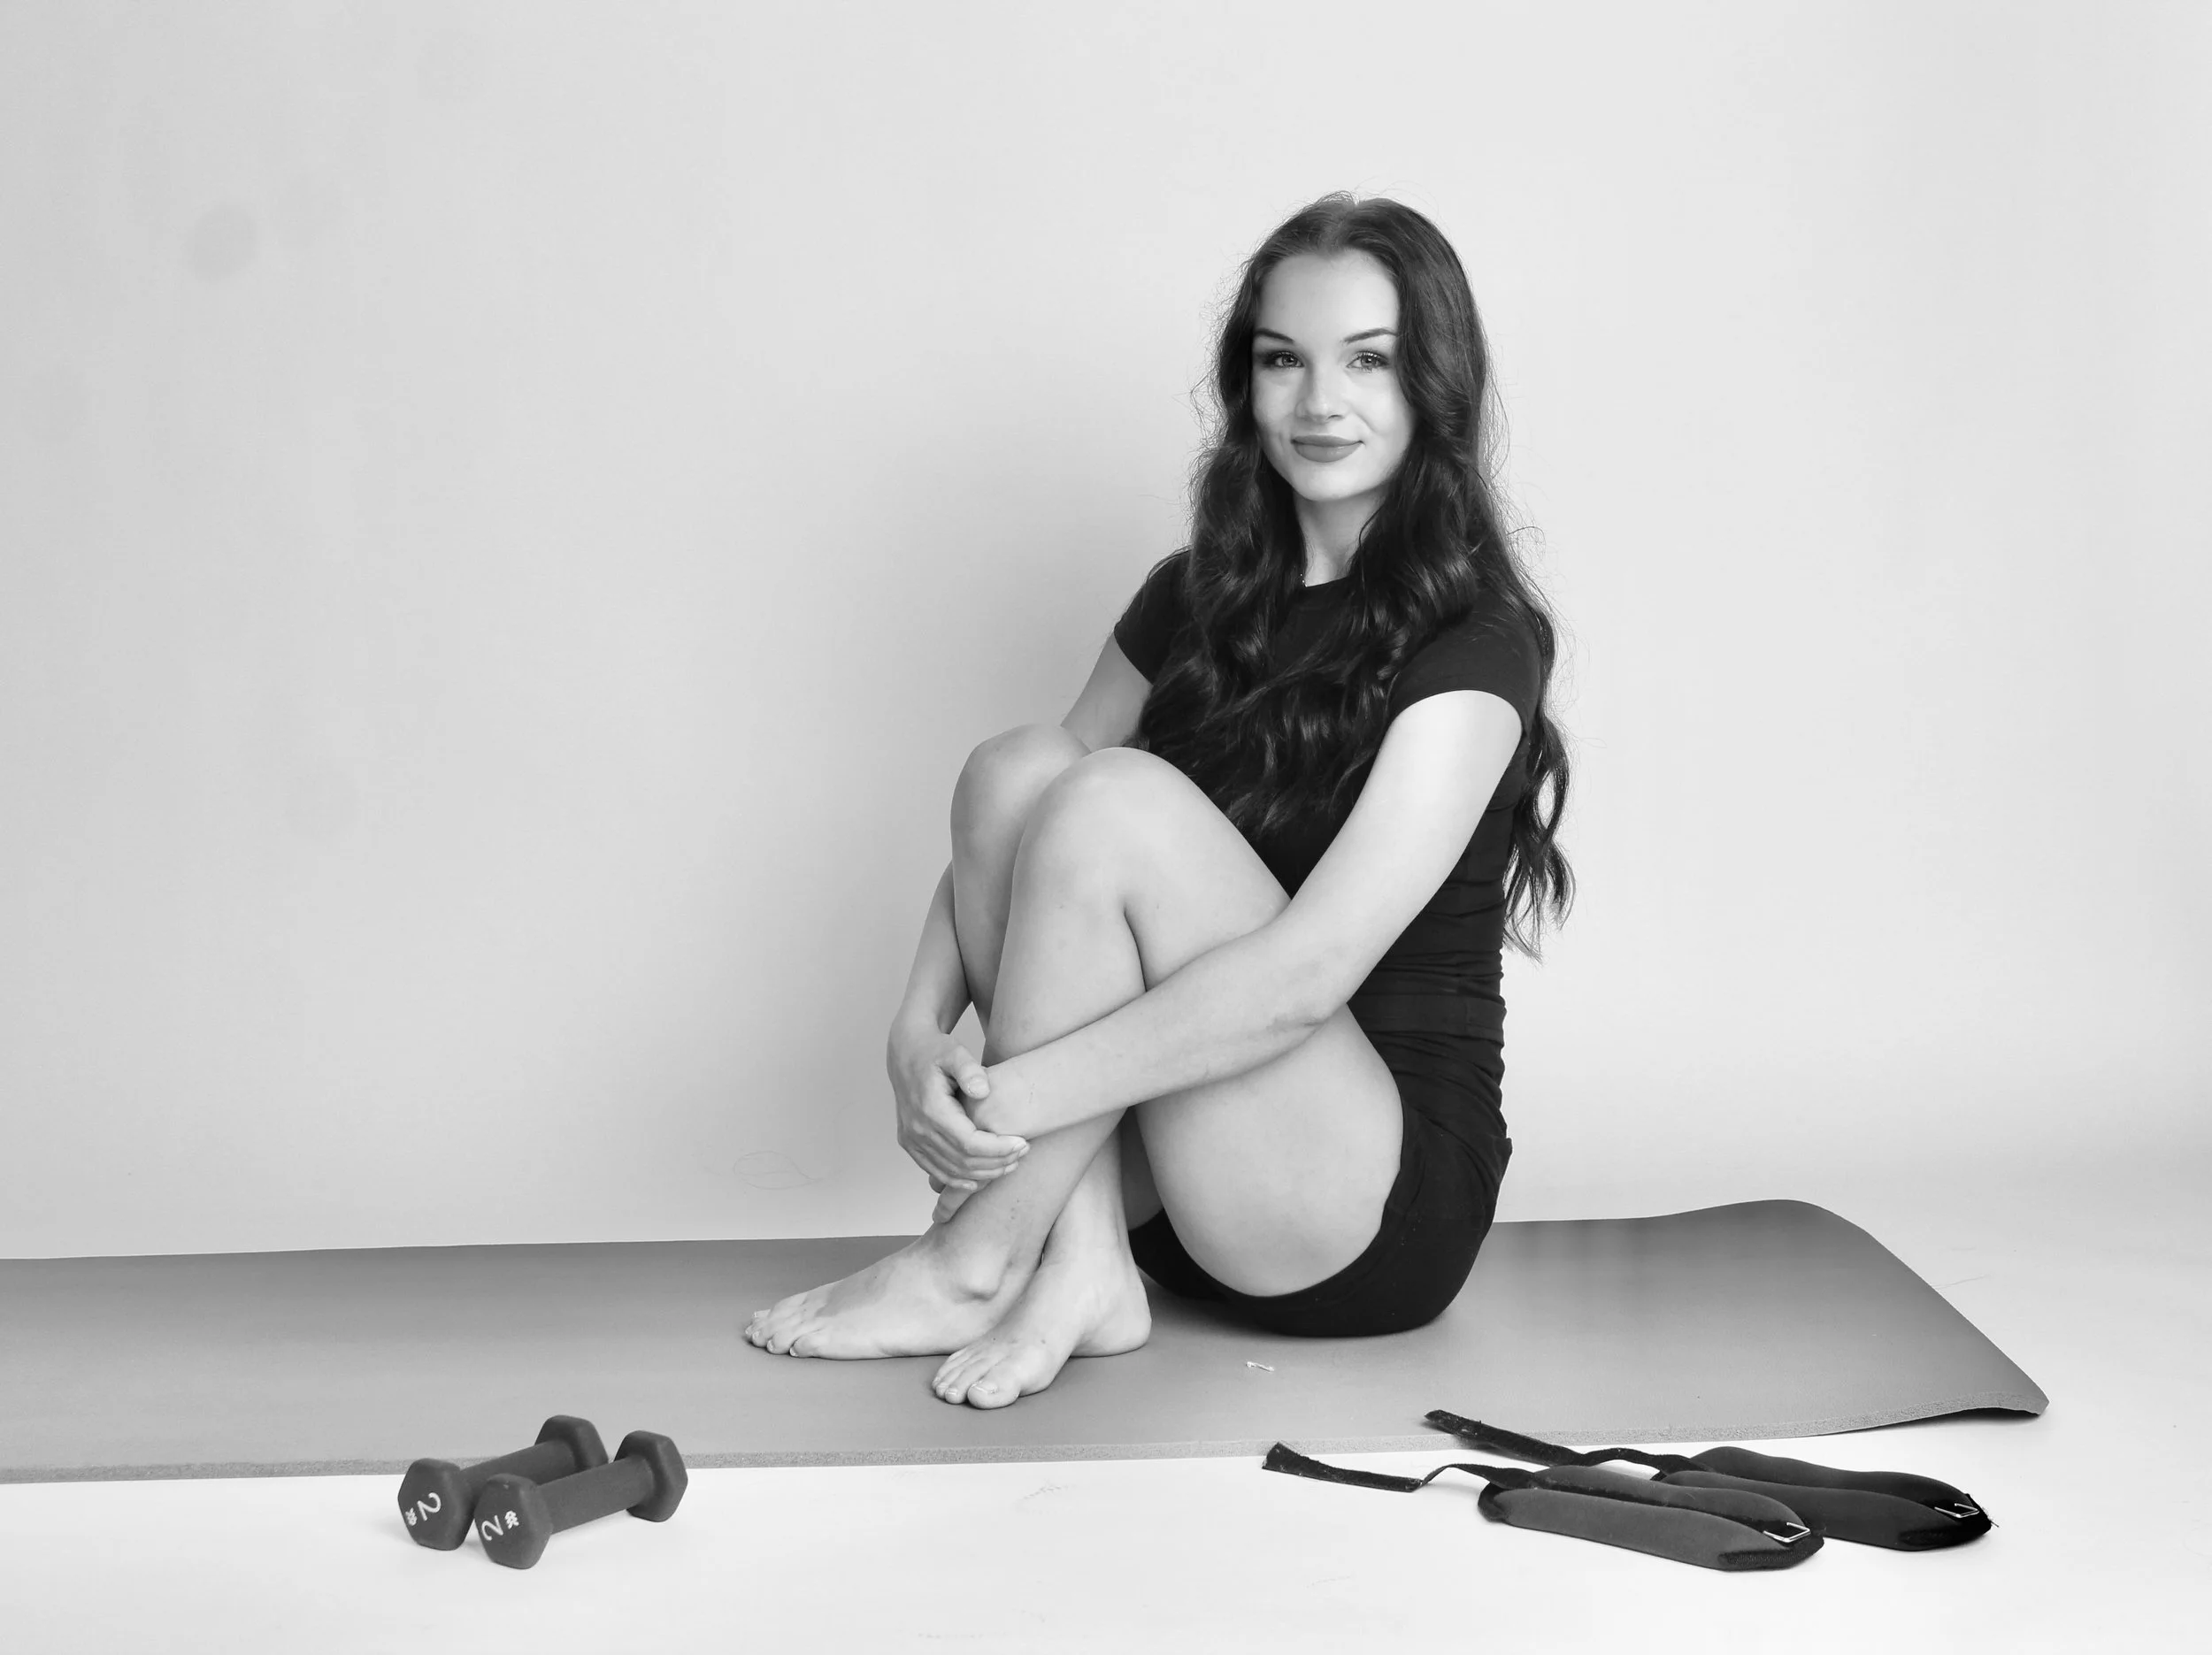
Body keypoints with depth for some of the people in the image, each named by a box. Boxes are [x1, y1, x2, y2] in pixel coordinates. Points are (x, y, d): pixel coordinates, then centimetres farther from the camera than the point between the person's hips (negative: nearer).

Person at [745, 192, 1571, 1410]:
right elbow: (1009, 830, 5)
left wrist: (1014, 1098, -26)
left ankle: (975, 1265, -13)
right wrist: (919, 1027, -15)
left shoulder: (1475, 639, -12)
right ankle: (1077, 1259, -19)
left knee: (1114, 799, -25)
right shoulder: (1199, 596, 9)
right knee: (1018, 767, -14)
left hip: (1385, 1209, -6)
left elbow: (1310, 970, -24)